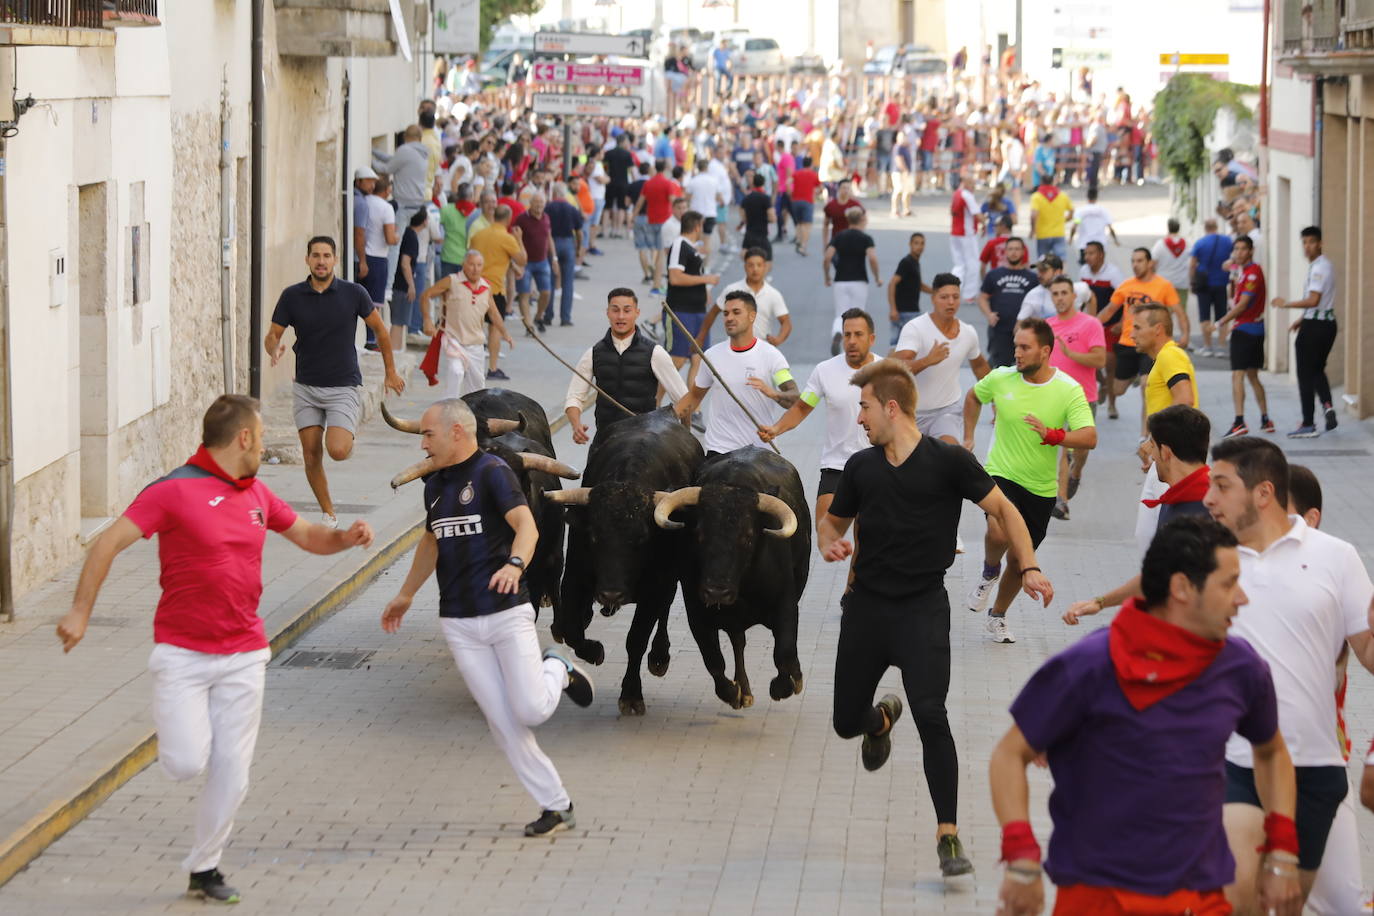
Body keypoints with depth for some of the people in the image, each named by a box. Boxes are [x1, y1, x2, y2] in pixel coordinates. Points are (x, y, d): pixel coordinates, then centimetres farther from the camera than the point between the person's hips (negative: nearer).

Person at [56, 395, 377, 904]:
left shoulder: (256, 494, 9)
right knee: (185, 764, -13)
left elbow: (307, 536, 22)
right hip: (181, 654, -5)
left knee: (231, 776, 3)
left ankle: (204, 868, 20)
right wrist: (80, 611, -17)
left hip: (242, 656, 5)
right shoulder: (176, 491, -11)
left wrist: (345, 537, 0)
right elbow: (109, 542, -12)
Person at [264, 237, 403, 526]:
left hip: (344, 386, -2)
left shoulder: (354, 293, -6)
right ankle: (328, 514, 16)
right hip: (306, 387, 2)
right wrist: (274, 349, -23)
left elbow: (379, 329, 7)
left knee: (337, 450, -19)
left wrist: (391, 372, 11)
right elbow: (273, 334, 2)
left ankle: (348, 436, 17)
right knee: (311, 456, 0)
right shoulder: (292, 296, -3)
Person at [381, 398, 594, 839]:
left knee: (532, 711, -13)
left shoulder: (493, 472, -9)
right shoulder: (435, 485, 13)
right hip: (458, 624, 6)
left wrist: (515, 563, -44)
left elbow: (526, 526, -24)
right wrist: (405, 595, 37)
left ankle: (556, 670, 21)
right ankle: (556, 807, 6)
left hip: (507, 613, -5)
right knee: (503, 724, -1)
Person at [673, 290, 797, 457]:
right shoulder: (713, 355, 6)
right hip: (718, 449, 2)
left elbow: (795, 398, -13)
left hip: (759, 450, -2)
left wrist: (772, 393, -34)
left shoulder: (771, 355, -5)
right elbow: (694, 396, 17)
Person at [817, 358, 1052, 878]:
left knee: (931, 716, -18)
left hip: (923, 607, -5)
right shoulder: (860, 466, 6)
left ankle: (948, 836, -10)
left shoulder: (948, 461, -7)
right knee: (846, 722, 9)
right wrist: (830, 544, -4)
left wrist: (1029, 568, -11)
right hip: (866, 605, 5)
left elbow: (1003, 509, 0)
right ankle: (883, 719, 48)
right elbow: (833, 520, 20)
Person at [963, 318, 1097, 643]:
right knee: (1000, 533, -30)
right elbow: (973, 397, 16)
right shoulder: (1001, 379, -7)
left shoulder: (1069, 390, -12)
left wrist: (1052, 435, -38)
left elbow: (1090, 438, -22)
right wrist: (968, 438, 13)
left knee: (1020, 562, 11)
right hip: (1001, 474, -1)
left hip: (1041, 489, 1)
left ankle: (998, 615, 37)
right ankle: (989, 571, 3)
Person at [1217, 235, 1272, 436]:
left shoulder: (1253, 272, -15)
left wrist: (1221, 323, -13)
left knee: (1237, 375, -13)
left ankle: (1239, 422, -20)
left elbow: (1242, 305, -18)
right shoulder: (1243, 270, 14)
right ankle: (1265, 420, 23)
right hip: (1256, 330, 10)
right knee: (1253, 376, 17)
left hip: (1245, 329, -10)